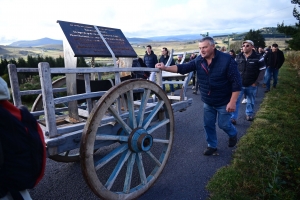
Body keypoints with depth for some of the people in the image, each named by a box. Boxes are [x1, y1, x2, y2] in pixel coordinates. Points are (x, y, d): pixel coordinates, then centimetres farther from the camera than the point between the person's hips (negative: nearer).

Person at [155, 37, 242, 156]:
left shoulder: (226, 60, -20)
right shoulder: (199, 60, -6)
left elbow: (236, 82, -20)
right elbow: (183, 68, -15)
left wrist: (232, 102, -23)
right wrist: (165, 68, -29)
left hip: (224, 102, -4)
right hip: (207, 102, 5)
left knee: (223, 124, 9)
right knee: (208, 125, 12)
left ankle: (233, 134, 44)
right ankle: (212, 146, 33)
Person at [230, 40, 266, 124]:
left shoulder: (258, 58, -7)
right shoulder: (238, 57, 1)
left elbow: (262, 70, -4)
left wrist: (256, 82, -9)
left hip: (251, 85, -1)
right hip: (239, 84, 1)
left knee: (250, 101, 15)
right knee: (235, 101, -4)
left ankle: (249, 114, 38)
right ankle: (233, 118, 4)